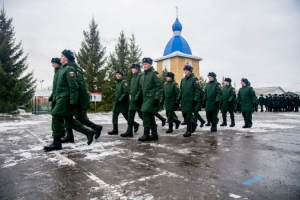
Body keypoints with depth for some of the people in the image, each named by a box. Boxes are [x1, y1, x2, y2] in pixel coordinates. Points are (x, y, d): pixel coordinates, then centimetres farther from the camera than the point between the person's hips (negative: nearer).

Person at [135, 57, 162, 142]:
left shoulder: (154, 73, -4)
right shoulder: (142, 75, 19)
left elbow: (159, 87, -11)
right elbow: (140, 88, 22)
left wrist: (157, 98, -19)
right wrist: (137, 98, 15)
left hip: (151, 98, -8)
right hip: (145, 98, 8)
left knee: (145, 113, -15)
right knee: (150, 116, 9)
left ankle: (146, 134, -7)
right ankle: (154, 135, 17)